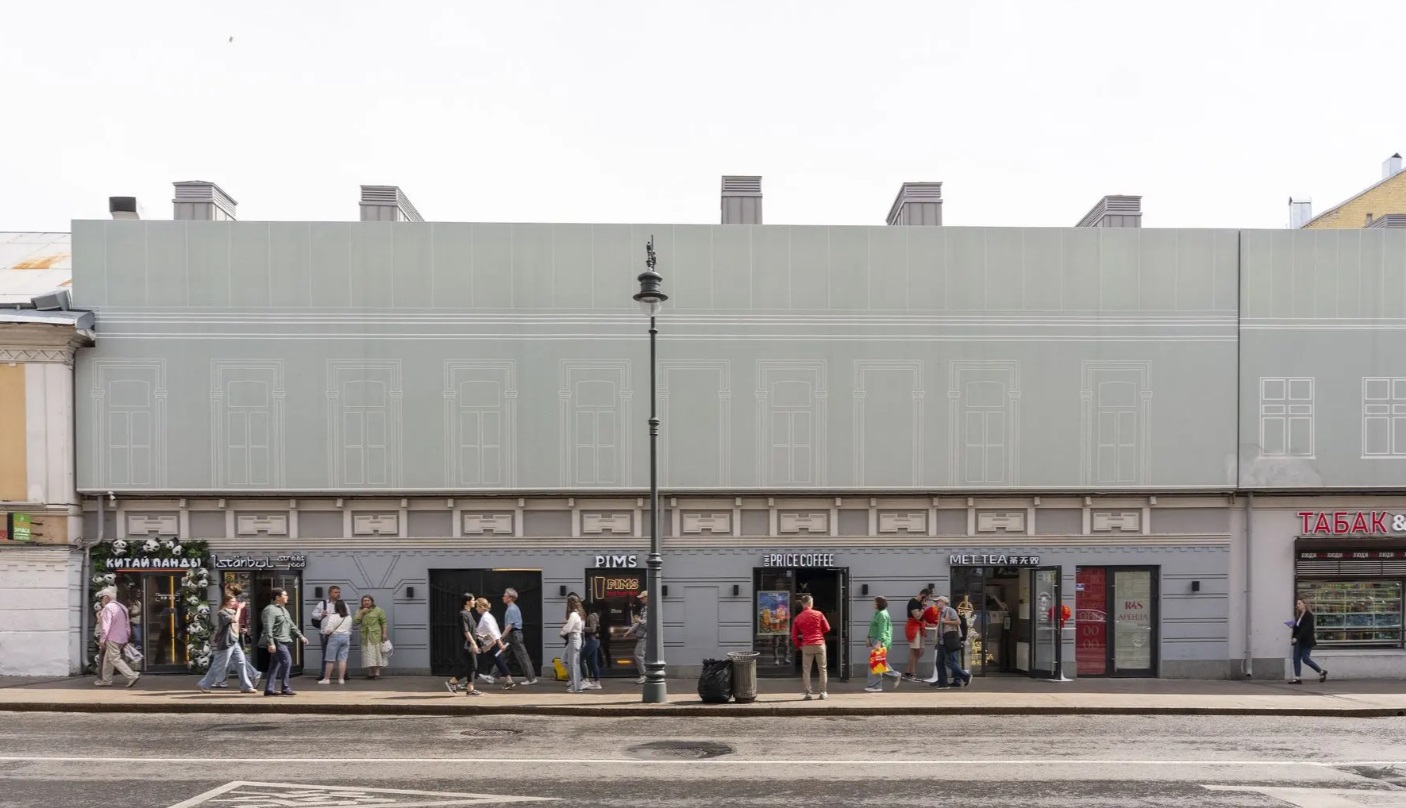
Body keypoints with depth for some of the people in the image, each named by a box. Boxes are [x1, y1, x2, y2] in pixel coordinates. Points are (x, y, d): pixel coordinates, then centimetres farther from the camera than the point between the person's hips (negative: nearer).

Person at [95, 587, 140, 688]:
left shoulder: (108, 607, -13)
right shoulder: (122, 607, 15)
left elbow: (106, 625, -19)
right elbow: (127, 624, 18)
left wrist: (102, 639, -17)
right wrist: (127, 638, 23)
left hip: (112, 638, -9)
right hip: (122, 638, 9)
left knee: (115, 659, -8)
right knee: (108, 658, 18)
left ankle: (132, 676, -16)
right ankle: (106, 680, 23)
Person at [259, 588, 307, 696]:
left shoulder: (283, 610, 18)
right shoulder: (270, 610, -13)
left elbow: (291, 625, 24)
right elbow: (268, 628, -21)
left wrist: (300, 636, 20)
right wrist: (271, 643, -28)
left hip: (283, 641, 10)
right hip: (276, 642, -10)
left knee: (275, 665, 11)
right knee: (287, 661, -15)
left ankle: (269, 689, 15)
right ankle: (285, 688, -10)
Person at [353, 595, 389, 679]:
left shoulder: (378, 610, 2)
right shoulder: (359, 611, 13)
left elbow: (383, 622, 0)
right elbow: (355, 622, 0)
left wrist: (384, 633, -8)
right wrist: (361, 613, -7)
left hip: (376, 636, -3)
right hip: (365, 637, 3)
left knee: (376, 653, -4)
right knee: (367, 655, 2)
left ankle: (377, 673, -3)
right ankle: (370, 673, 7)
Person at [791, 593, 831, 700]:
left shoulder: (798, 618, 2)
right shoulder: (818, 614, -1)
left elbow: (794, 636, 4)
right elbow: (827, 628, 4)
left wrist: (799, 645, 17)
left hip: (806, 646, 0)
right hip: (819, 644, 0)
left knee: (806, 670, 7)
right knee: (822, 669, 9)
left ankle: (808, 693, 3)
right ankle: (823, 693, 9)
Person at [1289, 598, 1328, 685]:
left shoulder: (1309, 615, -13)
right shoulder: (1298, 615, 11)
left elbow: (1305, 629, -21)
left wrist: (1296, 638, -27)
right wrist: (1292, 626, -5)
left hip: (1307, 641, -8)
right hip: (1299, 641, 8)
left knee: (1305, 659, -4)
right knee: (1296, 658, 0)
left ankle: (1322, 672, 17)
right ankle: (1297, 678, 1)